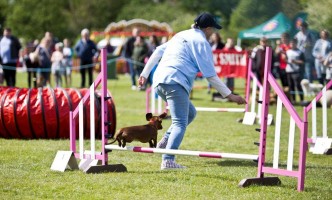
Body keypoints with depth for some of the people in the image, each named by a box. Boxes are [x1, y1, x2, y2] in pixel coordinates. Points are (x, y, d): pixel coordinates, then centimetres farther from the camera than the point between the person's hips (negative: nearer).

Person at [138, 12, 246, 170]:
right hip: (175, 82, -8)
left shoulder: (181, 35, 25)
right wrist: (229, 95, 2)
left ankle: (165, 141, 10)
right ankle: (168, 160, -32)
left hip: (159, 81, 8)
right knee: (180, 123, -14)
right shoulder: (201, 42, 2)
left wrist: (145, 73, 32)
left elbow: (158, 52, 26)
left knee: (190, 113, 24)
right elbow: (210, 75, -2)